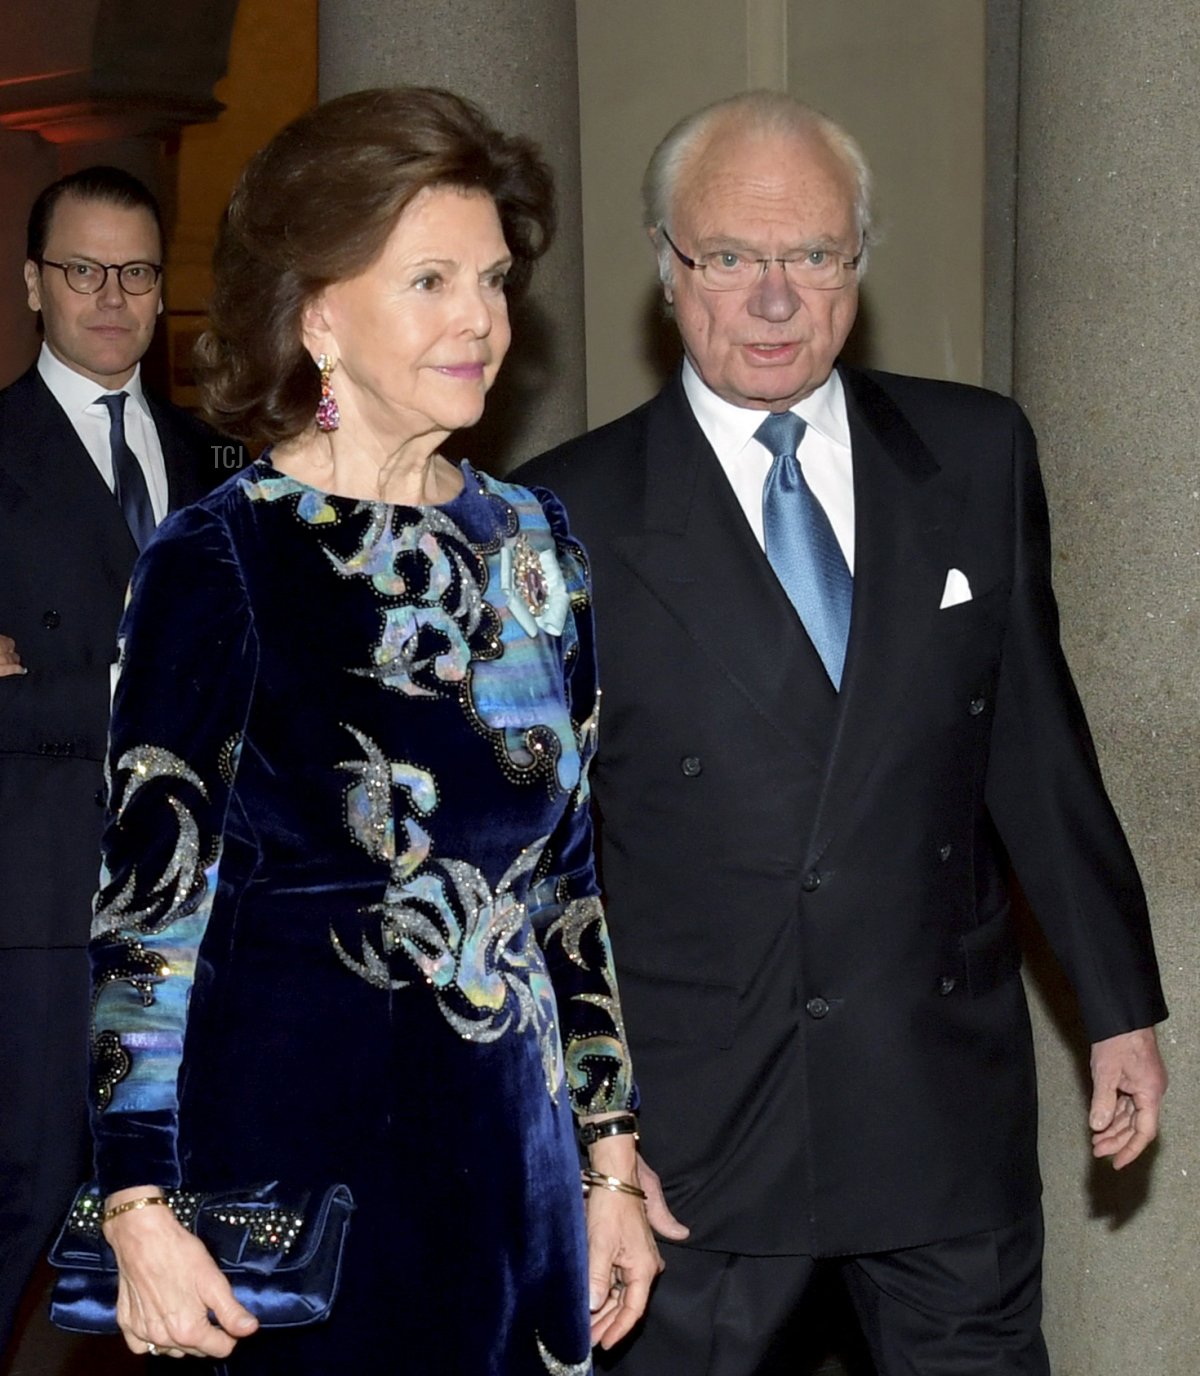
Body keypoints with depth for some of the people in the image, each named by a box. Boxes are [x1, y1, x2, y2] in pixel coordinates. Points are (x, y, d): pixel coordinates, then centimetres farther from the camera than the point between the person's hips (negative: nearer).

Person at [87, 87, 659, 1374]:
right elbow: (149, 903, -11)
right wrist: (142, 1214, -17)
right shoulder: (218, 564, -11)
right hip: (295, 1153, -5)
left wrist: (611, 1164, 11)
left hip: (512, 1155, 5)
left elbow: (572, 877, 11)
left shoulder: (535, 542, 6)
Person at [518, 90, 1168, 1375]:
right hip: (691, 1125, -2)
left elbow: (1036, 741, 9)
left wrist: (1119, 1003, 12)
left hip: (950, 1108, 3)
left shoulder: (978, 457, 3)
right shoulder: (563, 520, -5)